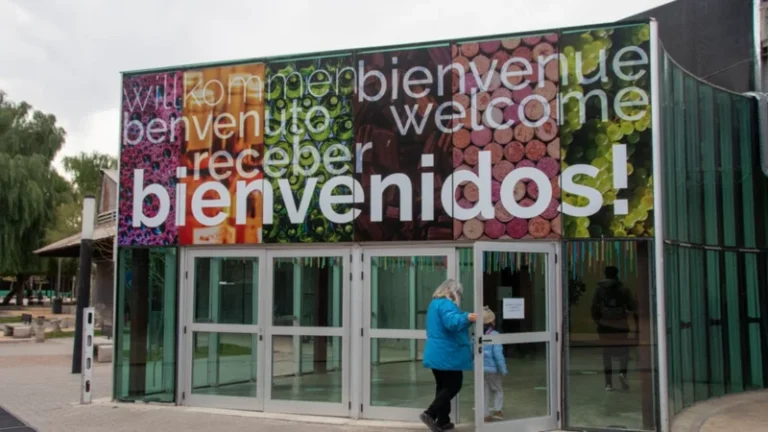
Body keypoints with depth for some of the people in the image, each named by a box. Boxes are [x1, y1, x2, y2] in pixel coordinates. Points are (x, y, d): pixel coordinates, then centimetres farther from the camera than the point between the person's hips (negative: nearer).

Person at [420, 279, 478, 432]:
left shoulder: (434, 304, 18)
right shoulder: (446, 304, -14)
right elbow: (452, 322, -31)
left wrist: (466, 319, 27)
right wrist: (467, 318, -44)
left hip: (436, 354, 10)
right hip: (447, 354, -10)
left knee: (443, 386, 15)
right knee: (453, 385, -2)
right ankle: (430, 414, -11)